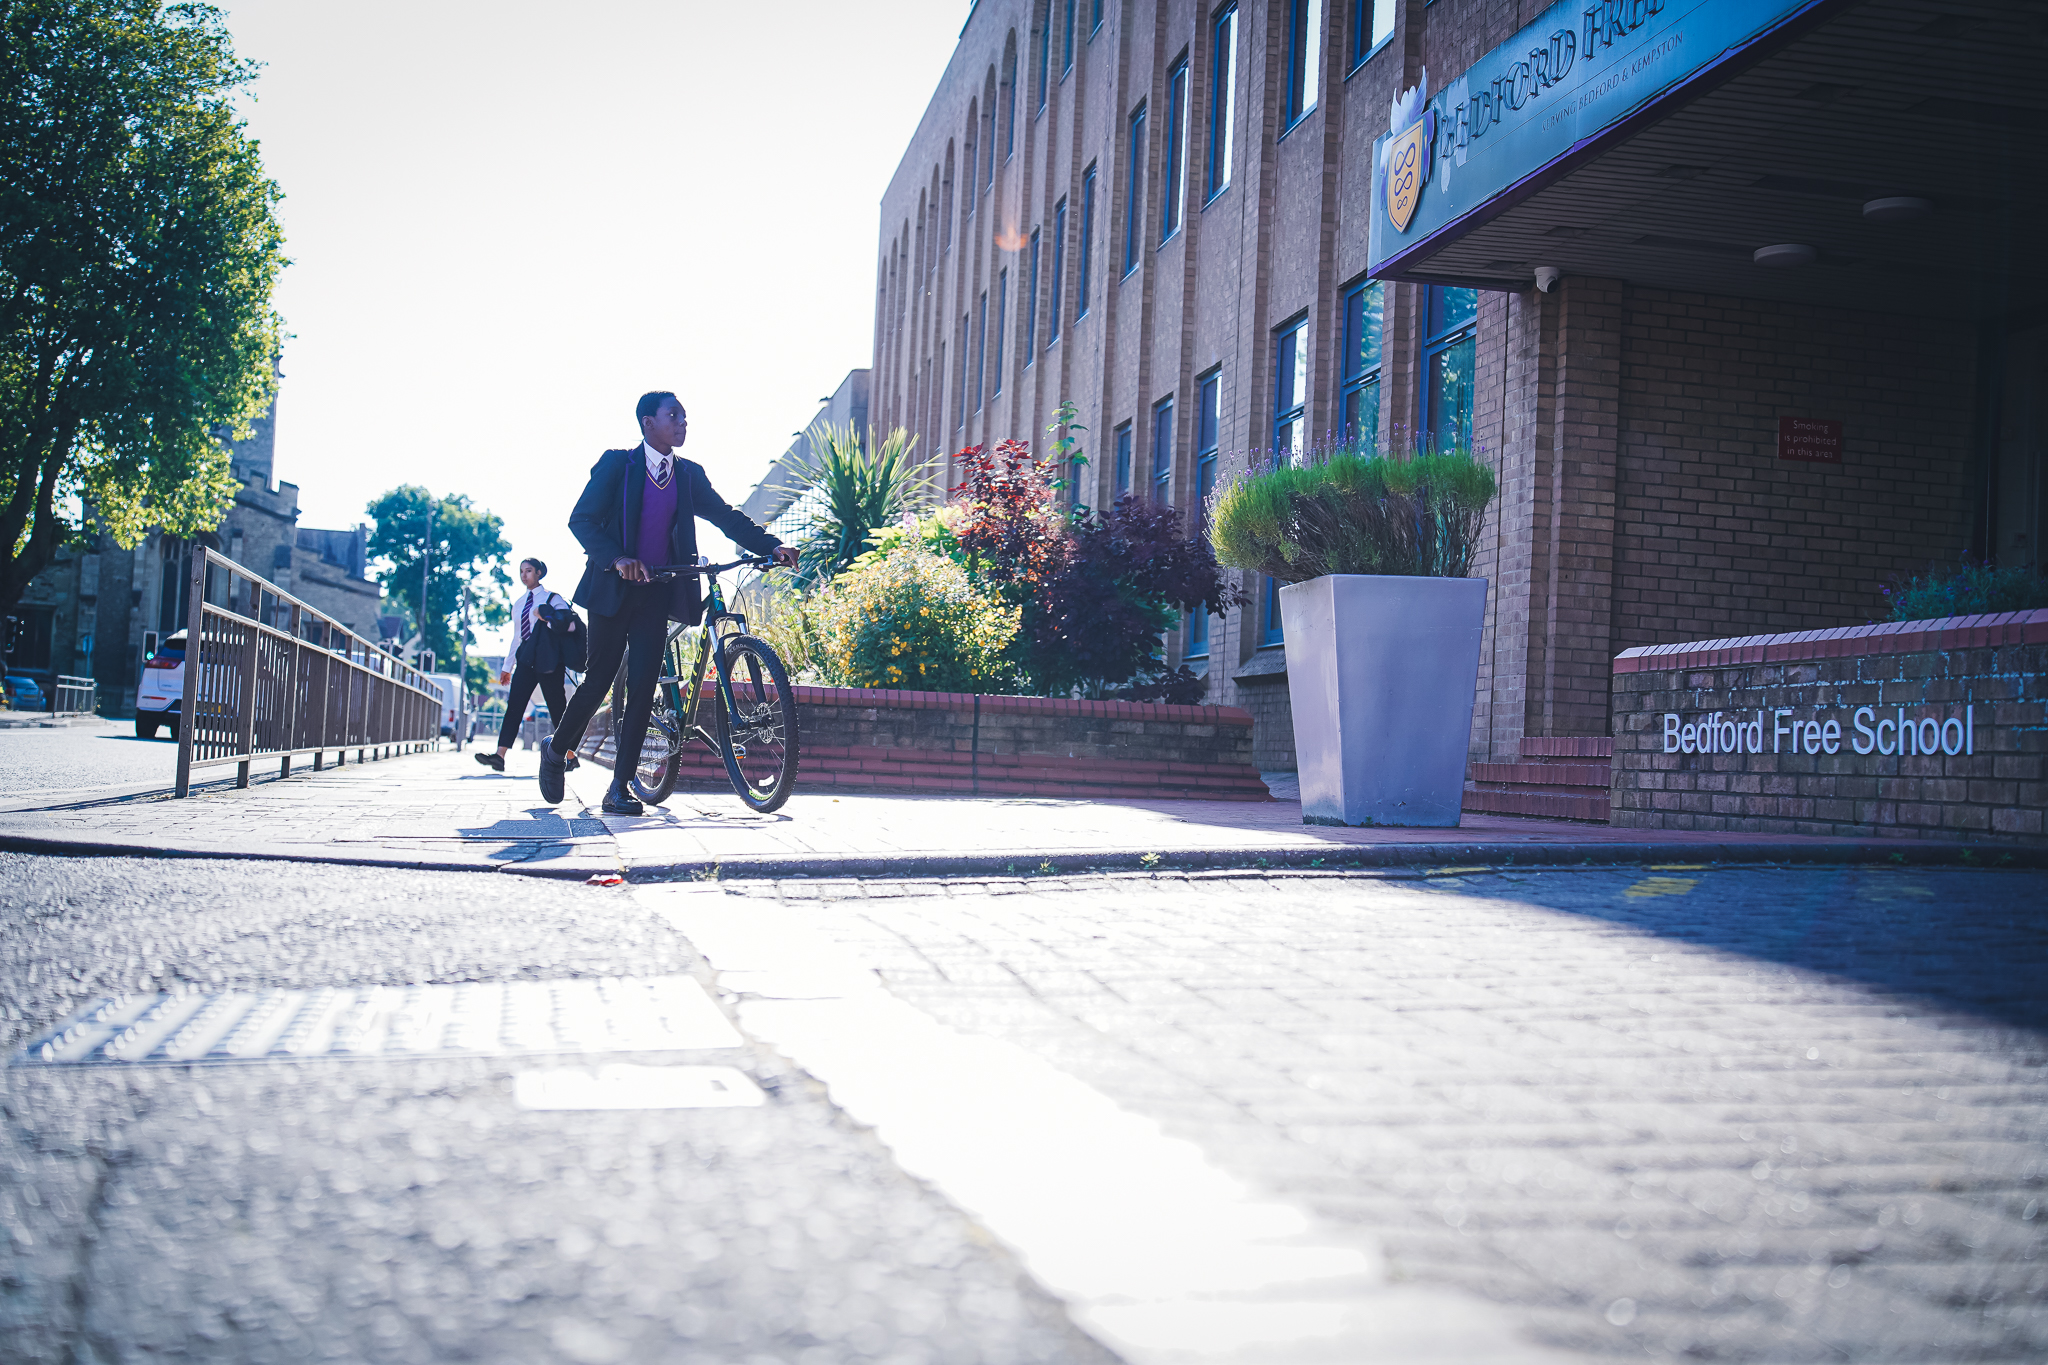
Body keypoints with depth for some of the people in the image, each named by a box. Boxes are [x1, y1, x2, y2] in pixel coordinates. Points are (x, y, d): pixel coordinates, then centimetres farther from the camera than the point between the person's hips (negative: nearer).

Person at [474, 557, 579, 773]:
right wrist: (508, 666, 19)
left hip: (547, 659, -5)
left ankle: (570, 757, 9)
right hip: (525, 659, 5)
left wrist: (546, 618, -21)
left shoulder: (552, 599, 3)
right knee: (514, 705, -8)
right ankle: (499, 756, -18)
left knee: (557, 707, -2)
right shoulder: (518, 604, 20)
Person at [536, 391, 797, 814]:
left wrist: (772, 547, -9)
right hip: (614, 589, -3)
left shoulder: (689, 474, 10)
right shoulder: (616, 465, -3)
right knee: (598, 680, 0)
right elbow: (581, 520, -8)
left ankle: (620, 788, 0)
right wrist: (616, 559, -23)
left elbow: (727, 517, 6)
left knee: (643, 688, -4)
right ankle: (556, 751, 26)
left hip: (657, 593, 3)